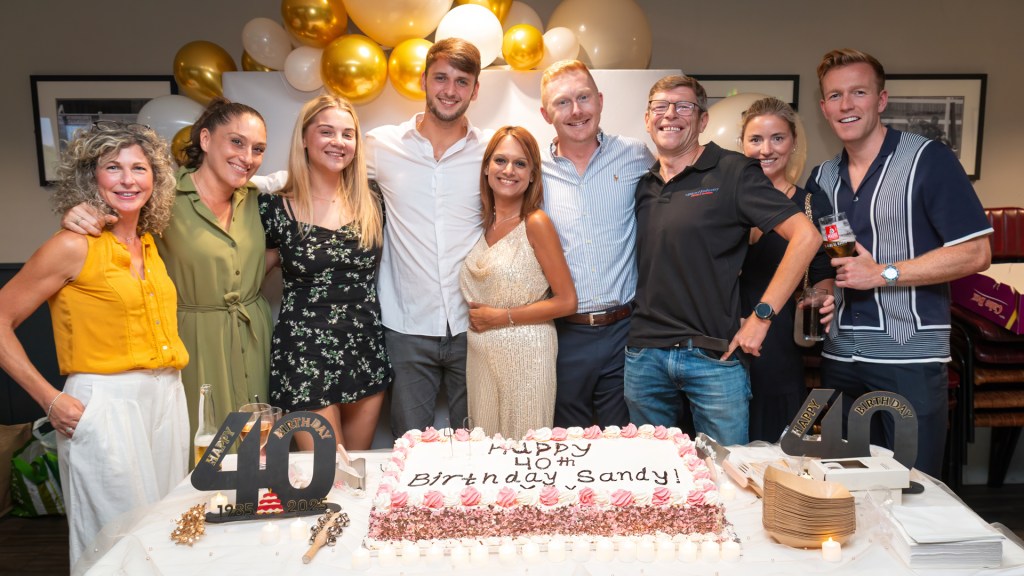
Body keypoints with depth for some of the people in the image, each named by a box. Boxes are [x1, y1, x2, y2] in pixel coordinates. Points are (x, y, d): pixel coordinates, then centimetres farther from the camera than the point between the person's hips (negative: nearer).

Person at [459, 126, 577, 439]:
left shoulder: (536, 223, -11)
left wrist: (503, 317, -11)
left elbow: (567, 301, -12)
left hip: (525, 354, -5)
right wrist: (475, 317, 2)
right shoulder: (481, 223, 6)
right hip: (480, 355, 5)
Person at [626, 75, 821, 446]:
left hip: (714, 357, -4)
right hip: (643, 356, 4)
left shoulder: (732, 172, -5)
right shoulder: (640, 184, 10)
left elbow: (806, 236, -11)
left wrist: (762, 315, -13)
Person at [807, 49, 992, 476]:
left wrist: (883, 273, -15)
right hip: (840, 359, 5)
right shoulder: (822, 178, 11)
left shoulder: (928, 160, -6)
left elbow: (974, 253, -10)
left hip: (910, 359, -5)